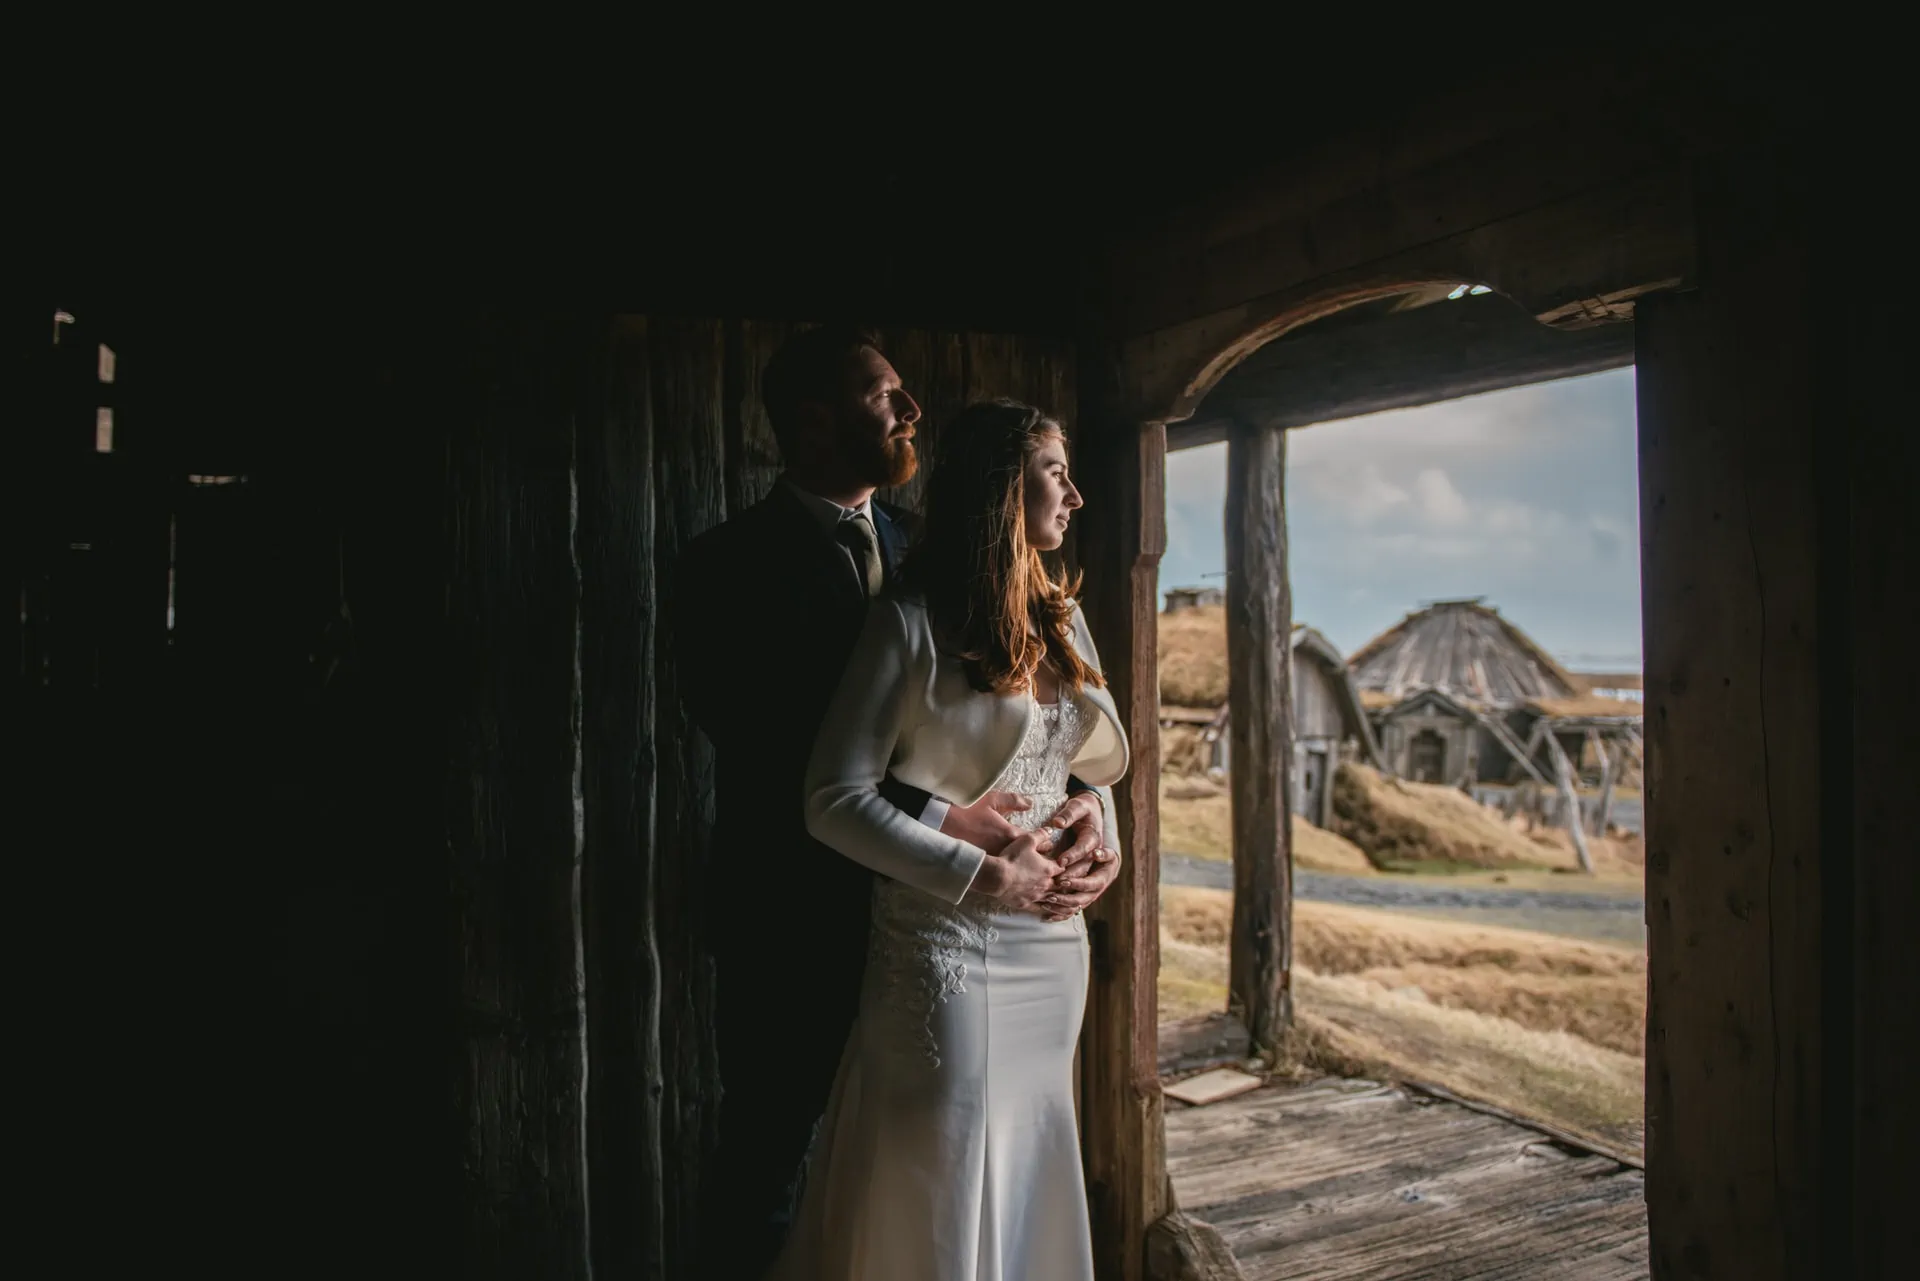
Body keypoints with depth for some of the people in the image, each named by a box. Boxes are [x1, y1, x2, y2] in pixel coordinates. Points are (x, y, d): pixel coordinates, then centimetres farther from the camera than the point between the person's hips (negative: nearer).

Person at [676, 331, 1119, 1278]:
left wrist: (1084, 803, -13)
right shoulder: (733, 565, -9)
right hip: (796, 922, -5)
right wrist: (937, 819, -25)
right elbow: (768, 754, -20)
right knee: (769, 1155, 11)